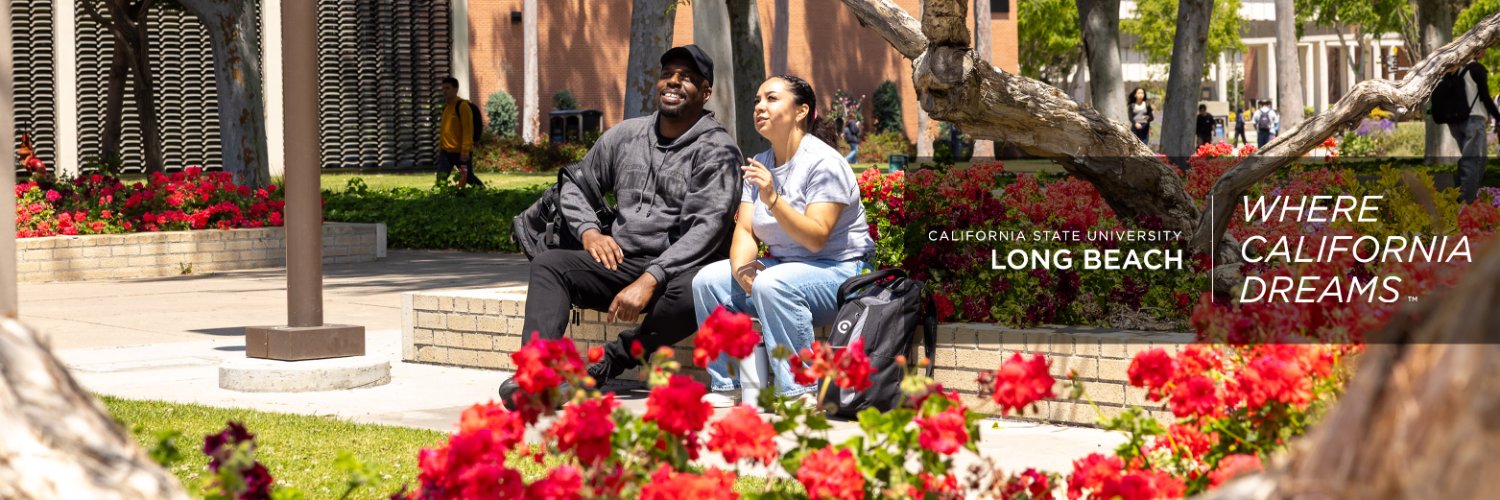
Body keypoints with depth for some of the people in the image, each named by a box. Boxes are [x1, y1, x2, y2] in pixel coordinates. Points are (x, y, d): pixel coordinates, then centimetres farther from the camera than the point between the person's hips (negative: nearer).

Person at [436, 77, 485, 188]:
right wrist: (440, 147, 19)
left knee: (468, 177, 8)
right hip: (446, 151, 7)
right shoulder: (446, 107, 13)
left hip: (460, 152, -7)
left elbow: (468, 130, -18)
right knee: (441, 178, -5)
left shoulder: (462, 106, -13)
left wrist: (465, 150, -23)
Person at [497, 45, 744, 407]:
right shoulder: (626, 136, 14)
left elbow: (706, 228, -16)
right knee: (548, 265, -18)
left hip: (679, 269, -5)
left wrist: (650, 281, -26)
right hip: (622, 264, 5)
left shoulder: (717, 151, -4)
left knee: (692, 293, -40)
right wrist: (589, 231, 0)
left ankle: (612, 361, -23)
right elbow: (575, 185, 23)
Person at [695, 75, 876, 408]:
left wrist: (773, 200, -34)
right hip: (782, 265, 8)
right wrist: (741, 266, -19)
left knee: (772, 284, -36)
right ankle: (727, 386, -3)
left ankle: (799, 392, -30)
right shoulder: (759, 165, 10)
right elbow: (745, 229, 2)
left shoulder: (824, 162, -14)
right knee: (707, 280, -9)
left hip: (840, 271, -8)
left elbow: (816, 239, -23)